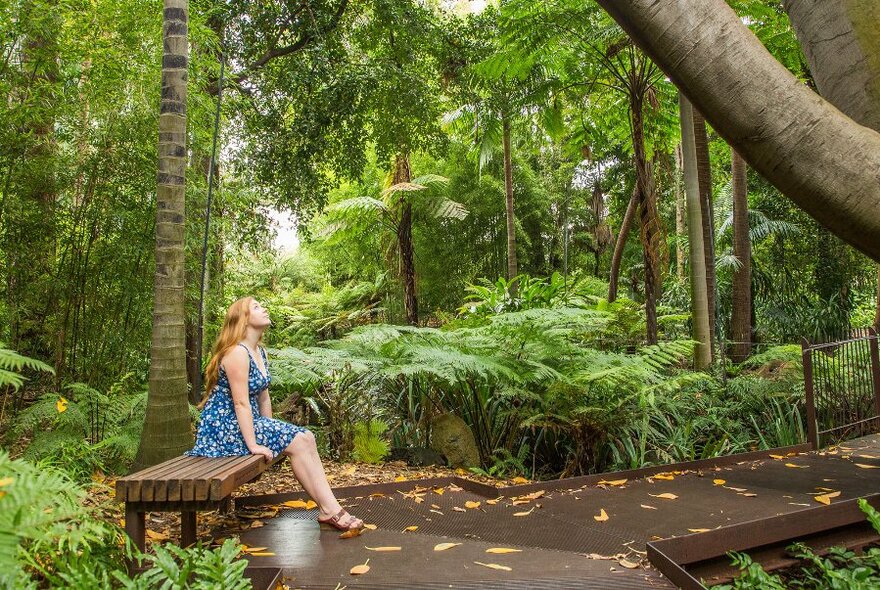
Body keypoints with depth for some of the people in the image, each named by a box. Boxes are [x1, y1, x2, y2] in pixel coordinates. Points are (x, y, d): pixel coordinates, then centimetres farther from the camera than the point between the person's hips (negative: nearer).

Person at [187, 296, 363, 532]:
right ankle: (330, 511, -12)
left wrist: (271, 428, 9)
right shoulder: (237, 352, -17)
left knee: (307, 437, -5)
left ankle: (330, 508, -8)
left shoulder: (260, 352, 12)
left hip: (246, 421, 9)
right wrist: (253, 445, -23)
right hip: (224, 425, -9)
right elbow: (241, 403, -22)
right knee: (298, 442, -18)